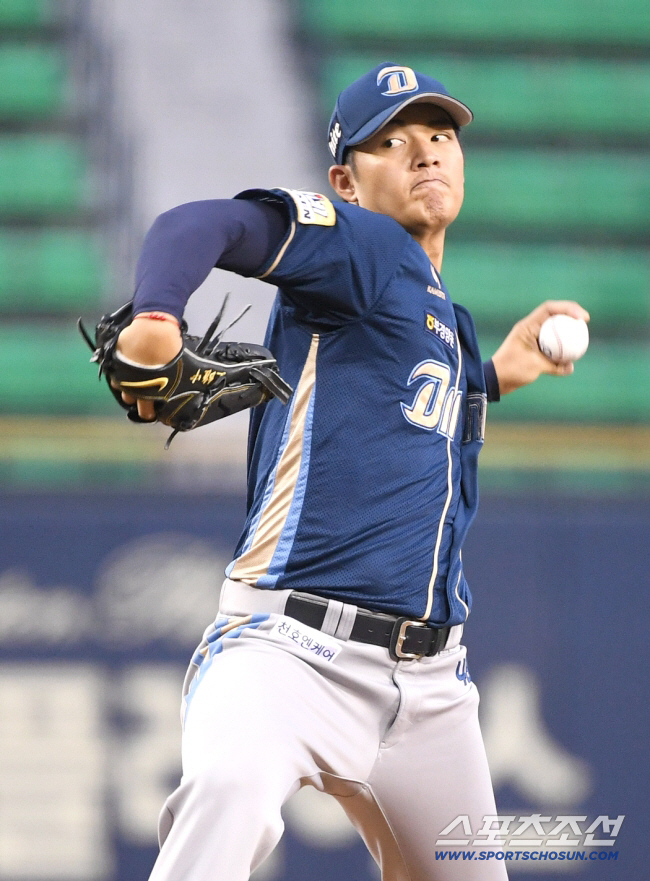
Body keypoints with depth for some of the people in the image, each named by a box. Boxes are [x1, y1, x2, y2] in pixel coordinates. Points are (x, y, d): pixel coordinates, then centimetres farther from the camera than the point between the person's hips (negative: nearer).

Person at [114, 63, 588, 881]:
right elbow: (201, 225, -19)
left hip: (431, 686, 8)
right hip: (291, 651, -8)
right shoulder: (362, 247, -1)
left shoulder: (449, 323, 23)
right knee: (233, 784, -38)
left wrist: (495, 376, 29)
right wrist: (157, 316, -38)